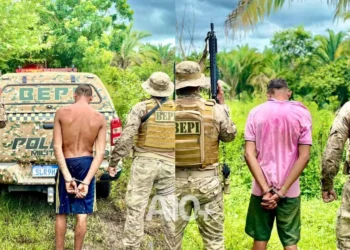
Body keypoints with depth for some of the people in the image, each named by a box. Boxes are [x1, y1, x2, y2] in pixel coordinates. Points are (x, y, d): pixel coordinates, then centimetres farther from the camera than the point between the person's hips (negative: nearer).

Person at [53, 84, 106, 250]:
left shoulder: (61, 113, -7)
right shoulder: (99, 118, -4)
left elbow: (57, 147, -14)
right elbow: (100, 153, -11)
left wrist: (67, 177, -16)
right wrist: (86, 181, -15)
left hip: (66, 164, 0)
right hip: (86, 164, 1)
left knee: (61, 212, 13)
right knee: (82, 213, 9)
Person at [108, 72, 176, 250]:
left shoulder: (141, 108, -5)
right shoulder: (176, 109, 5)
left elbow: (126, 137, -11)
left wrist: (113, 161, -3)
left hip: (144, 162, -3)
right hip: (170, 164, 3)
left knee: (135, 207, 6)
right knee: (170, 209, 10)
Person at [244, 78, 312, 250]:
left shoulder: (256, 113, -1)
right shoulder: (301, 113, -3)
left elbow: (249, 154, -9)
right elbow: (304, 156, -9)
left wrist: (266, 190, -11)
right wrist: (282, 191, -10)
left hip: (261, 189, 1)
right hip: (290, 190, 0)